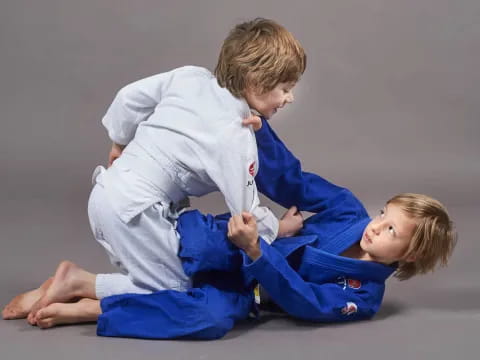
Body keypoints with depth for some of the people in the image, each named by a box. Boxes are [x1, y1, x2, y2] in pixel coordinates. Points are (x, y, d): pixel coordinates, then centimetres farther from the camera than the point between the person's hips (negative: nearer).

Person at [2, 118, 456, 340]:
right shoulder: (350, 212, 2)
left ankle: (89, 306, -25)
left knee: (215, 316, -37)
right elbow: (291, 180, 1)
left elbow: (300, 300, -19)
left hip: (250, 288, -1)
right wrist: (255, 127, -15)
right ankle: (80, 282, -27)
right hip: (232, 252, 2)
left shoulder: (363, 296, -5)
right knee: (212, 240, -36)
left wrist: (256, 251, -38)